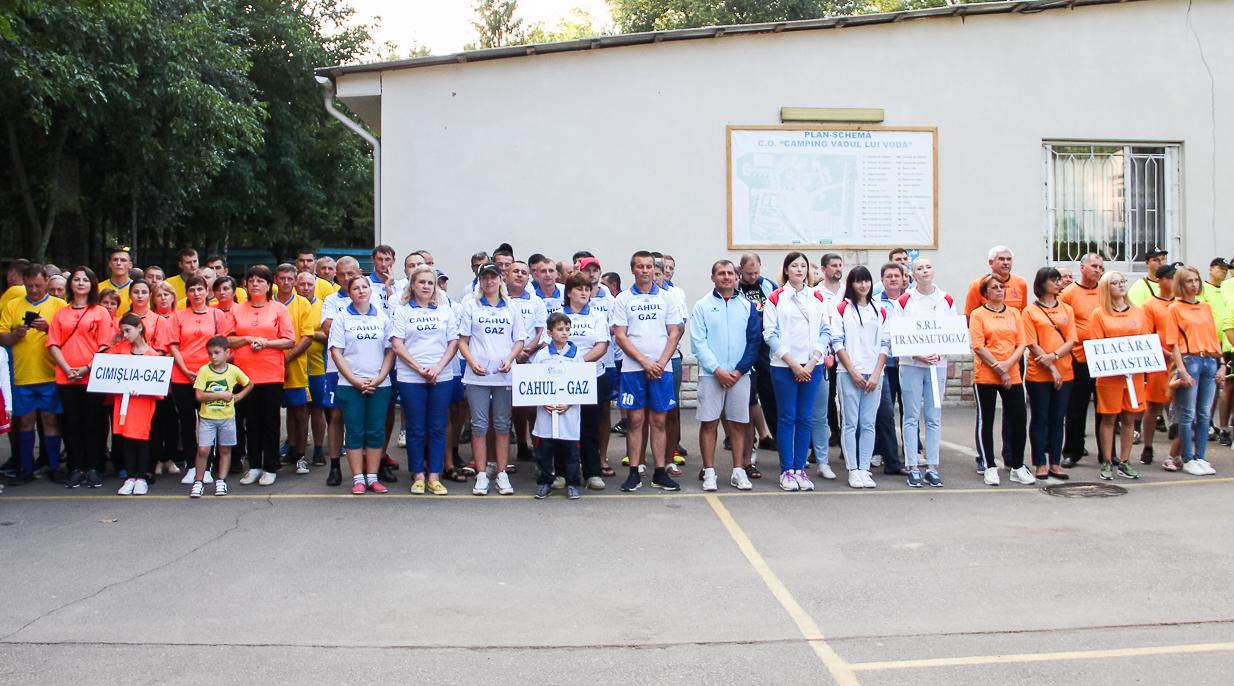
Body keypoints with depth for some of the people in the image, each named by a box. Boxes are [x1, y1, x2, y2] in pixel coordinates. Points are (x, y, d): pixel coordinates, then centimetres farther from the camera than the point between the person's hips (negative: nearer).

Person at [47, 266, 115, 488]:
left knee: (93, 423, -1)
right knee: (72, 423, 4)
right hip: (65, 378, 3)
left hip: (93, 377, -2)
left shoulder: (100, 312, 5)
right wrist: (67, 369, -8)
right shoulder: (61, 314, 13)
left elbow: (106, 346, -1)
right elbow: (53, 345, 6)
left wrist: (87, 368, -11)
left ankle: (92, 469, 6)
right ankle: (76, 470, 10)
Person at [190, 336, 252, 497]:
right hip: (207, 418, -1)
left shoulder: (234, 370, -3)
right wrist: (221, 395, -15)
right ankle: (198, 482, 7)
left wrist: (238, 396, -2)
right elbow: (199, 395, -12)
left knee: (225, 450, 8)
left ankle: (221, 481, 16)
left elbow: (249, 385, 12)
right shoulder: (203, 370, -7)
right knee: (202, 450, -6)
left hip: (227, 417, 2)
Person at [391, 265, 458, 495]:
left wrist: (438, 367, -9)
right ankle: (418, 476, 13)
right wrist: (419, 369, -11)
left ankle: (434, 477, 9)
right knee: (415, 428, 3)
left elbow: (454, 342, 5)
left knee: (437, 428, 3)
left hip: (442, 378, 2)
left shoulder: (445, 309, 10)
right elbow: (396, 344, -3)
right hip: (410, 378, -1)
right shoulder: (402, 310, 5)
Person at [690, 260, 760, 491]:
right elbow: (698, 342, -3)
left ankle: (738, 471, 12)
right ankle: (709, 473, 5)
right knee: (708, 422, -1)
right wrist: (717, 370, -11)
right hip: (710, 374, -2)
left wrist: (739, 370, -7)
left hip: (740, 374, 2)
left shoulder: (747, 306, 8)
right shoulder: (702, 306, 2)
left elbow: (754, 341, 4)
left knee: (738, 424, 5)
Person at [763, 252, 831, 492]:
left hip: (812, 366, 3)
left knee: (805, 418, 5)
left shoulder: (817, 298, 11)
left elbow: (826, 331, 7)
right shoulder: (775, 298, 1)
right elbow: (770, 335, -4)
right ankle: (787, 470, 6)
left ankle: (800, 468, 12)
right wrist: (793, 363, -10)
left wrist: (813, 362, -6)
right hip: (783, 366, -3)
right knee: (787, 418, 0)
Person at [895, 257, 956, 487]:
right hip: (910, 365, -2)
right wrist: (917, 355, -14)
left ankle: (932, 467, 11)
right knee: (912, 417, 0)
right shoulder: (904, 301, 0)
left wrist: (939, 353, -9)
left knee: (934, 417, 5)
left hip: (938, 364, 2)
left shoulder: (947, 300, 8)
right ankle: (913, 468, 4)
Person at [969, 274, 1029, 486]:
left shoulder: (1014, 313, 11)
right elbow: (978, 347, -8)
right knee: (985, 421, 3)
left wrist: (1007, 365, -10)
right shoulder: (977, 315, 0)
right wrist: (998, 368, -12)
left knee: (1018, 419, 3)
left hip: (1013, 375, 3)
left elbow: (1021, 344, 5)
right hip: (985, 376, -3)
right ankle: (989, 467, 13)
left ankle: (1017, 467, 16)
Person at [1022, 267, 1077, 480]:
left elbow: (1072, 340, 2)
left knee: (1058, 418, 7)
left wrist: (1053, 356, -15)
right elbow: (1032, 344, -7)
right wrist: (1052, 369, -13)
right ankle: (1040, 464, 9)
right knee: (1040, 418, 2)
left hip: (1064, 373, 3)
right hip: (1039, 374, -3)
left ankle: (1055, 463, 15)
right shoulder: (1030, 311, 0)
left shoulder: (1067, 309, 11)